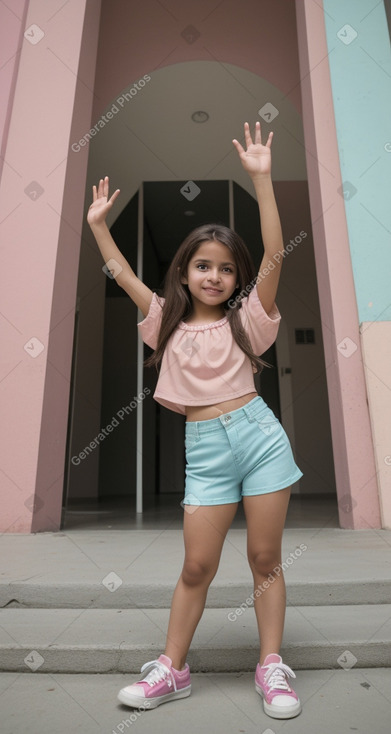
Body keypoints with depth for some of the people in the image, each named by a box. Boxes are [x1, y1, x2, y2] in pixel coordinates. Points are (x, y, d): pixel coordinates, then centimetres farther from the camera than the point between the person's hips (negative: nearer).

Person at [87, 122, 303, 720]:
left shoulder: (245, 317, 2)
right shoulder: (169, 322, 9)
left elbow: (274, 255, -9)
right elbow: (123, 274, 14)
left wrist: (261, 178, -12)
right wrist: (98, 223, 15)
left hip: (259, 434, -1)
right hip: (204, 447, 1)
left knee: (265, 559, 8)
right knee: (197, 566, 7)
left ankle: (272, 668, 25)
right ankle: (172, 669, 25)